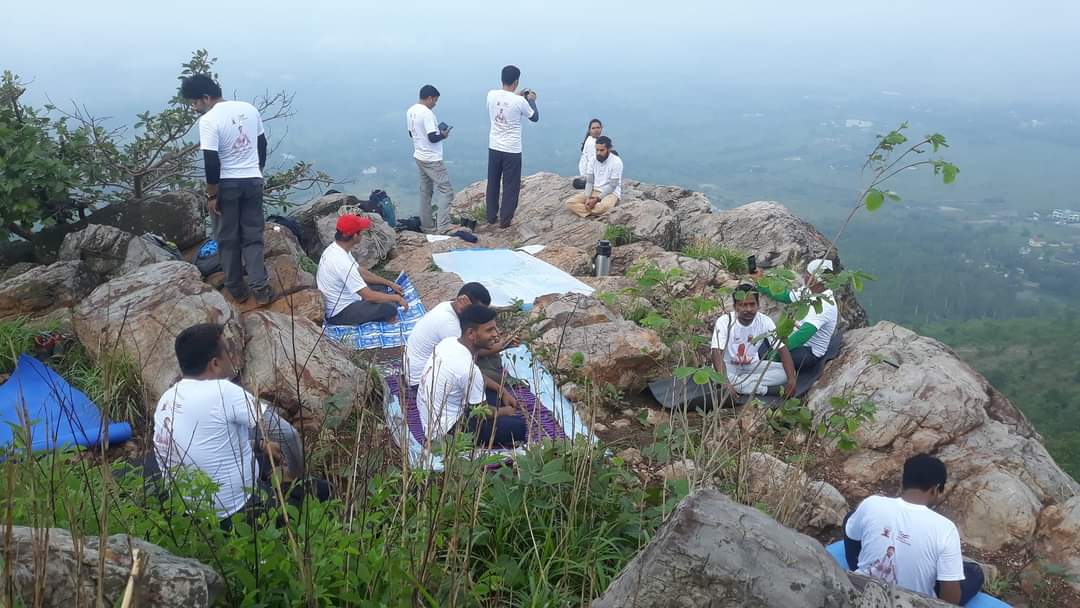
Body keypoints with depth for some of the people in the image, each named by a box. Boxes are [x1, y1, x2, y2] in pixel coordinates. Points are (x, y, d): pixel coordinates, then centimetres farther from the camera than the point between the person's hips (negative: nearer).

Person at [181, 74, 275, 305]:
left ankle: (237, 289, 19)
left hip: (226, 185, -5)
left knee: (228, 239, 11)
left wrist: (211, 195, -10)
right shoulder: (249, 108, 3)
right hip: (253, 182, 5)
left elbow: (211, 162, -19)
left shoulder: (208, 120, -17)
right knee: (252, 237, 10)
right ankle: (261, 288, 0)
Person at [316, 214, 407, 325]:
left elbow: (362, 272, 12)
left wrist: (390, 283, 9)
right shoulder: (342, 262, -31)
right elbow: (369, 296, -28)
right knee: (389, 308, -24)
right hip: (340, 314, -10)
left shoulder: (335, 248, -1)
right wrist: (396, 298, -15)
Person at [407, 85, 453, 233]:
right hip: (432, 159, -9)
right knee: (446, 190, -4)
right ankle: (443, 227, -9)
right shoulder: (427, 113, -21)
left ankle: (426, 225, 20)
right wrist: (443, 135, -5)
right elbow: (433, 138, -25)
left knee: (425, 191, 15)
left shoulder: (410, 111, 7)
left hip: (419, 157, 9)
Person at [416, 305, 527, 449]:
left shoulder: (449, 342, -5)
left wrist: (502, 390, 9)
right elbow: (483, 413, -14)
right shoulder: (467, 368, -30)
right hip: (445, 431, -9)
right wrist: (506, 411, 5)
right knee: (518, 426, -11)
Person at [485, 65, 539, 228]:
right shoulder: (519, 101, -17)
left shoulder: (491, 95, -4)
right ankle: (505, 219, 12)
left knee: (493, 183, 16)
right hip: (512, 150, -4)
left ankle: (491, 216, 24)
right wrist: (531, 100, 15)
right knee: (510, 186, 8)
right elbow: (534, 117, 1)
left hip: (494, 147, 4)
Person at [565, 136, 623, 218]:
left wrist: (596, 199, -23)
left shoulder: (616, 161, -14)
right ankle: (595, 211, -24)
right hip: (594, 191, 6)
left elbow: (612, 186, -17)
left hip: (611, 193, -6)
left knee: (603, 206, -43)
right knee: (570, 202, -16)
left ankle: (586, 211, -15)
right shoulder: (593, 160, 3)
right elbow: (589, 182, 2)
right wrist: (588, 198, -16)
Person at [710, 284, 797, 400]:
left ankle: (737, 384, -23)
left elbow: (782, 349, -17)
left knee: (784, 372, -19)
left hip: (752, 366, 3)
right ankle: (762, 389, -26)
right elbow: (717, 353, -33)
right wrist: (725, 382, -49)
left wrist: (792, 379, -33)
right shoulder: (724, 321, -23)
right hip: (728, 366, -3)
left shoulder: (765, 321, -14)